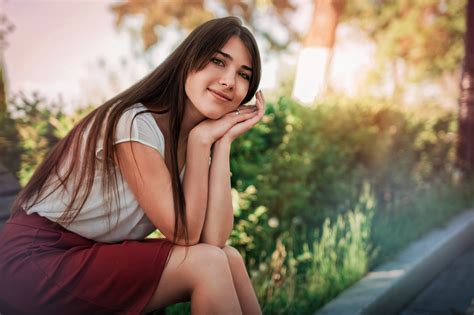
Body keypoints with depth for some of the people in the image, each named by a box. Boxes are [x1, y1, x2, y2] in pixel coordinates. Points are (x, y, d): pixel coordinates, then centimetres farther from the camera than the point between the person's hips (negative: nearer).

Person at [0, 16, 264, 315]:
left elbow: (213, 238, -11)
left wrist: (223, 141, -12)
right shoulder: (136, 124, -20)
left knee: (230, 258, -8)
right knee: (207, 264, -19)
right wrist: (201, 138, -19)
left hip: (99, 253, 7)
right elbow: (184, 234, -19)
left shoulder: (198, 136, 3)